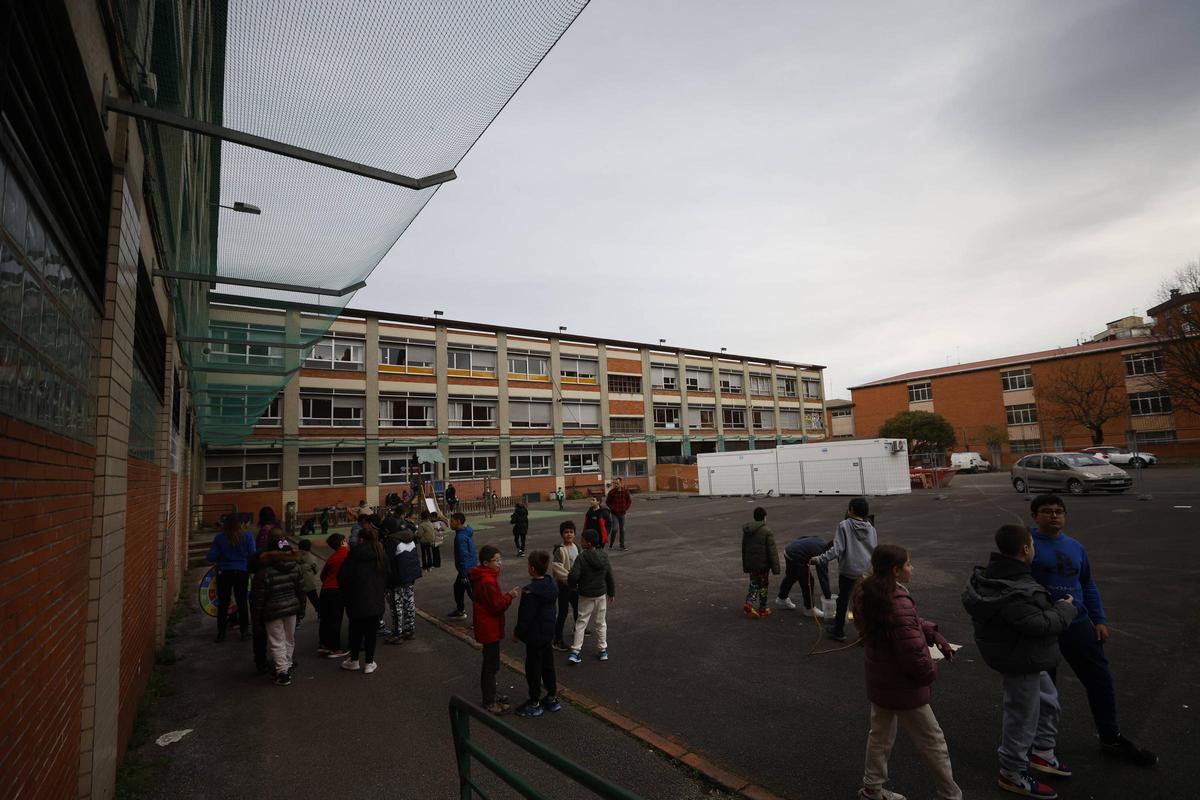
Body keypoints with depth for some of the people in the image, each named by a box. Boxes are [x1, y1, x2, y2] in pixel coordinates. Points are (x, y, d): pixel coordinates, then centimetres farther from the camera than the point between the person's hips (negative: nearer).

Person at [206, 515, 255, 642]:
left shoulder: (219, 538, -7)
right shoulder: (247, 537, -6)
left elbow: (211, 557, -7)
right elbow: (252, 555, -5)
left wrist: (217, 562, 14)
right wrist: (250, 570, 9)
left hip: (224, 573, 0)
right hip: (242, 572, 1)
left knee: (223, 603, 10)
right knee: (242, 601, 11)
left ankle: (221, 632, 15)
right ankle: (244, 629, 16)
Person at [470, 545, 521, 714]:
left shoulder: (483, 576, 7)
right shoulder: (488, 581, -25)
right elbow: (497, 606, -24)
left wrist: (506, 595, 1)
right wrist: (510, 596, -14)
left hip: (487, 627, 10)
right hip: (490, 629, -10)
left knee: (490, 664, 21)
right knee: (491, 665, 2)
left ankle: (490, 696, 34)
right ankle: (489, 704, 14)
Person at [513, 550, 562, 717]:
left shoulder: (530, 592, -28)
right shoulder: (551, 583, -2)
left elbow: (525, 616, -22)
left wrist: (517, 633, -7)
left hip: (534, 636, -8)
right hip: (548, 632, 8)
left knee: (533, 669, 8)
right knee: (548, 665, 20)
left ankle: (534, 704, 21)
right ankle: (552, 698, 32)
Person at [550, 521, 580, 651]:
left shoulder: (576, 547, 2)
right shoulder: (560, 550, -20)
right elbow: (556, 567, -25)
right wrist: (569, 577, -23)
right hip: (564, 585, -8)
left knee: (577, 608, 24)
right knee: (563, 612, -2)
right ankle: (557, 641, 9)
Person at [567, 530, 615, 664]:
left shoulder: (582, 557, -20)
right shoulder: (604, 557, -5)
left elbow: (573, 575, -27)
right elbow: (609, 576, 3)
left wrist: (572, 587, -6)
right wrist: (612, 593, 15)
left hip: (586, 596, -3)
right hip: (601, 595, 4)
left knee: (581, 623, 8)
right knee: (601, 623, 16)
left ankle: (574, 652, 7)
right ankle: (603, 651, 24)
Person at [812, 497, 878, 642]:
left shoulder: (844, 525, -13)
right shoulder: (871, 528, 2)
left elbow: (837, 549, -19)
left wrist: (819, 559, -14)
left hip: (848, 571, -4)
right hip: (867, 571, 4)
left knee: (843, 600, 11)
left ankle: (839, 631, 23)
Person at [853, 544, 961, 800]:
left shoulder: (868, 594, -4)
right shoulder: (898, 604, -33)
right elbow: (913, 650, -29)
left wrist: (933, 633, -8)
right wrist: (930, 673, -8)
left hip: (878, 680, 9)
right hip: (903, 686, -9)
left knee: (880, 734, 24)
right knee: (933, 743, 14)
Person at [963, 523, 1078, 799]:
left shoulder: (991, 575, -4)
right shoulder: (1016, 593, -34)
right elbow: (1043, 624, -29)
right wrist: (1064, 608, -10)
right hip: (1020, 662, -10)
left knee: (1049, 702, 29)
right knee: (1022, 716, 8)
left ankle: (1042, 753, 47)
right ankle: (1012, 774, 27)